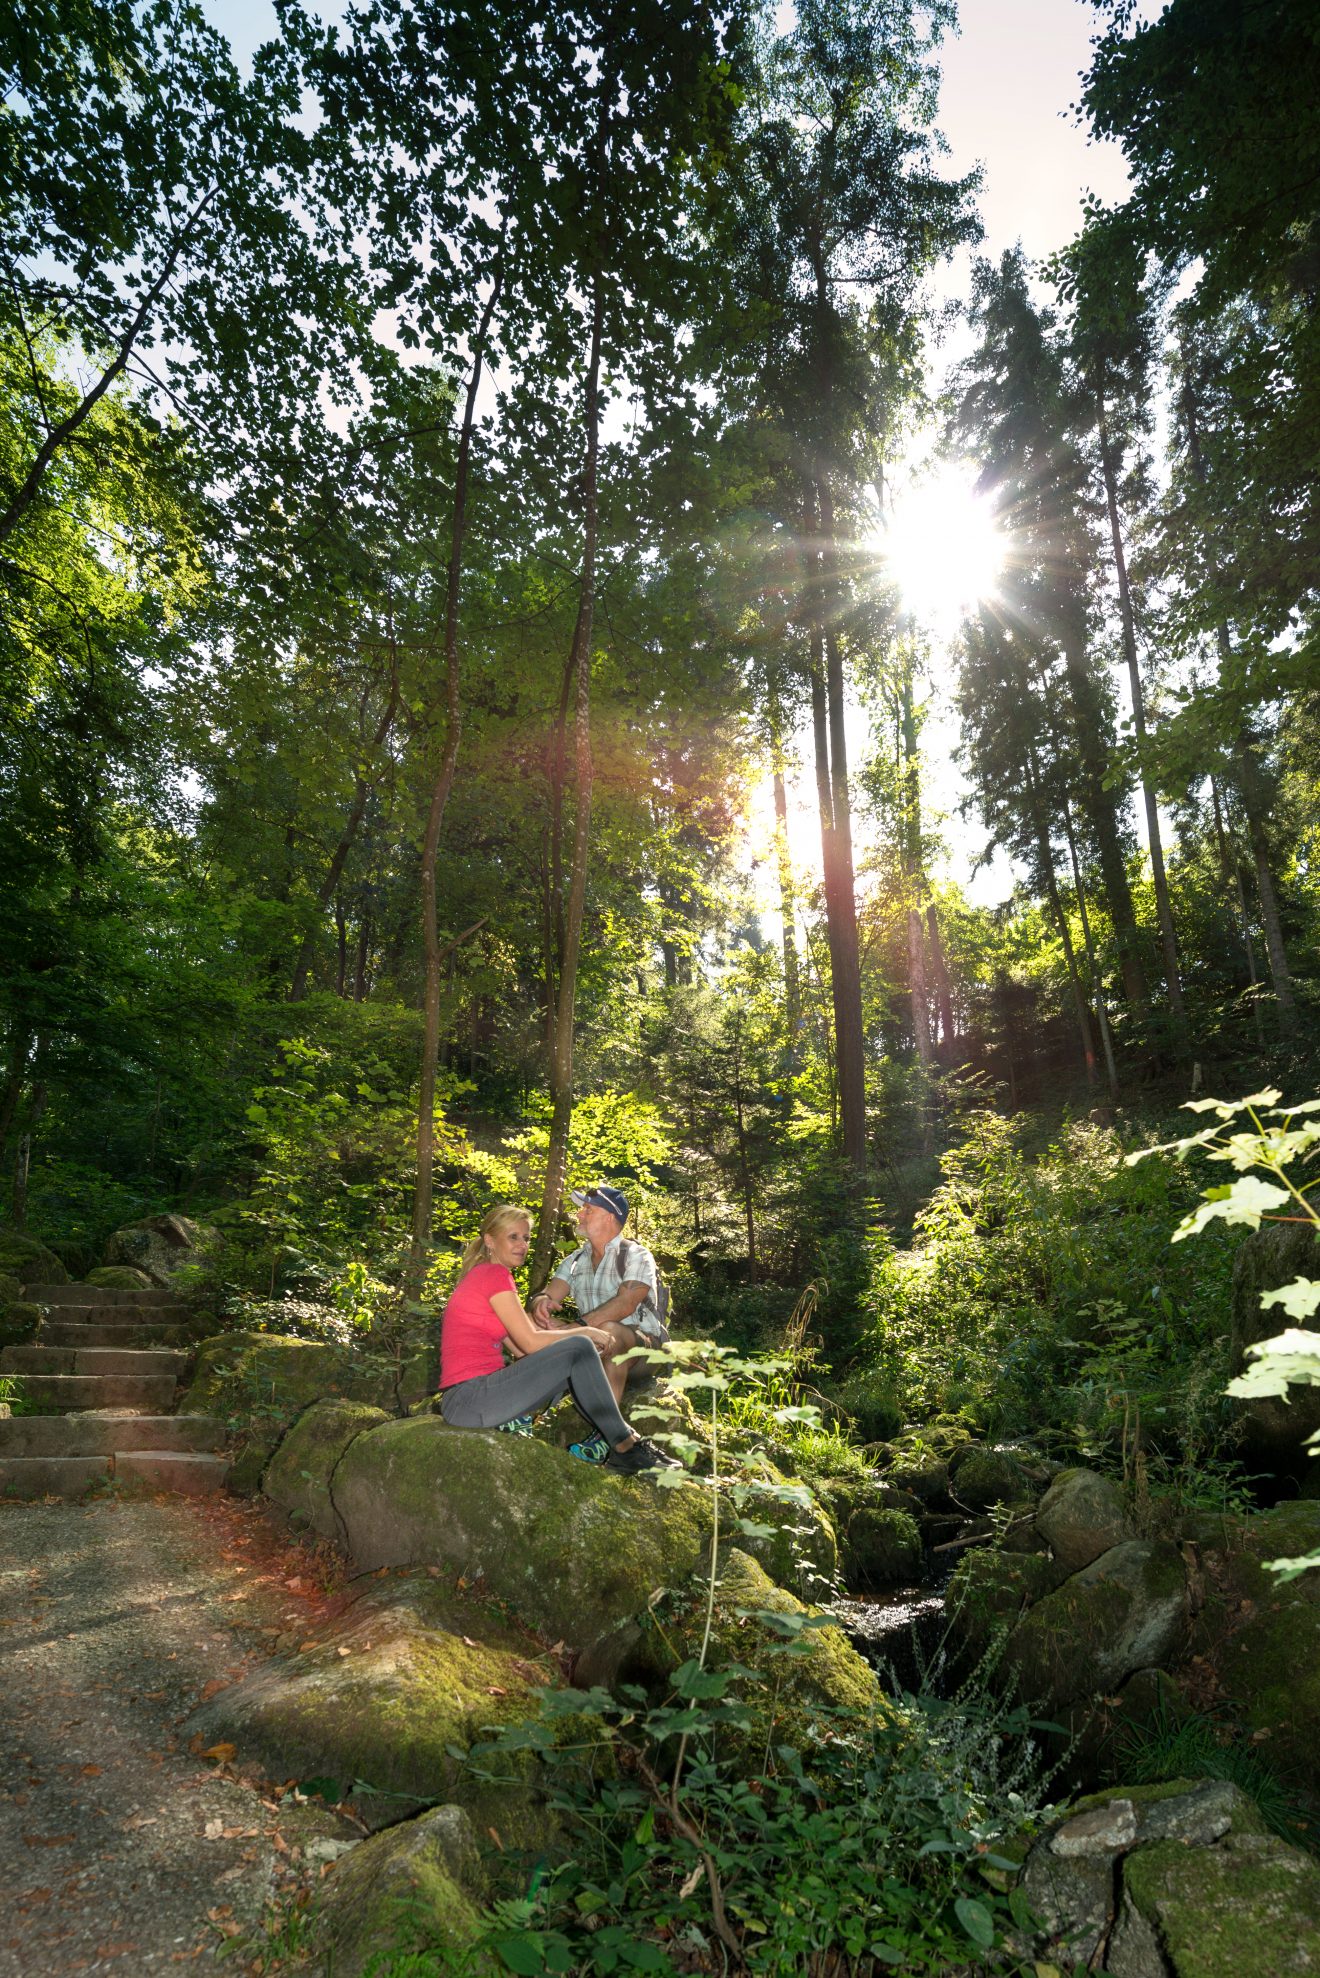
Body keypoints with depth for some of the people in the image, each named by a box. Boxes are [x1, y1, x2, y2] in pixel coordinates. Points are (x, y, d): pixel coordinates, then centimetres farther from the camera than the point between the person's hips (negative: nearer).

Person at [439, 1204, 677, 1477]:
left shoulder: (482, 1276, 19)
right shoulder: (494, 1274, -9)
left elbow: (522, 1348, 16)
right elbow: (531, 1343, -13)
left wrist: (573, 1332, 5)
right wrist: (585, 1331, 0)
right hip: (470, 1398, -9)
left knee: (575, 1365, 12)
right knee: (578, 1349, -14)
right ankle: (626, 1448, -7)